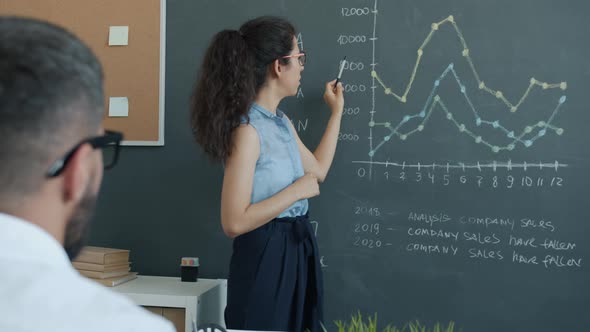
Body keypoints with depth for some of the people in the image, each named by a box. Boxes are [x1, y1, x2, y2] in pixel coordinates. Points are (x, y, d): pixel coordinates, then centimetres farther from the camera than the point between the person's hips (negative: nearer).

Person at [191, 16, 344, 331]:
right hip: (265, 255, -9)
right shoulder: (247, 129, -21)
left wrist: (337, 111, 24)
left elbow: (317, 171, 21)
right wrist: (296, 191, -18)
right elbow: (234, 223, -24)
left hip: (296, 250, 9)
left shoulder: (282, 121, 7)